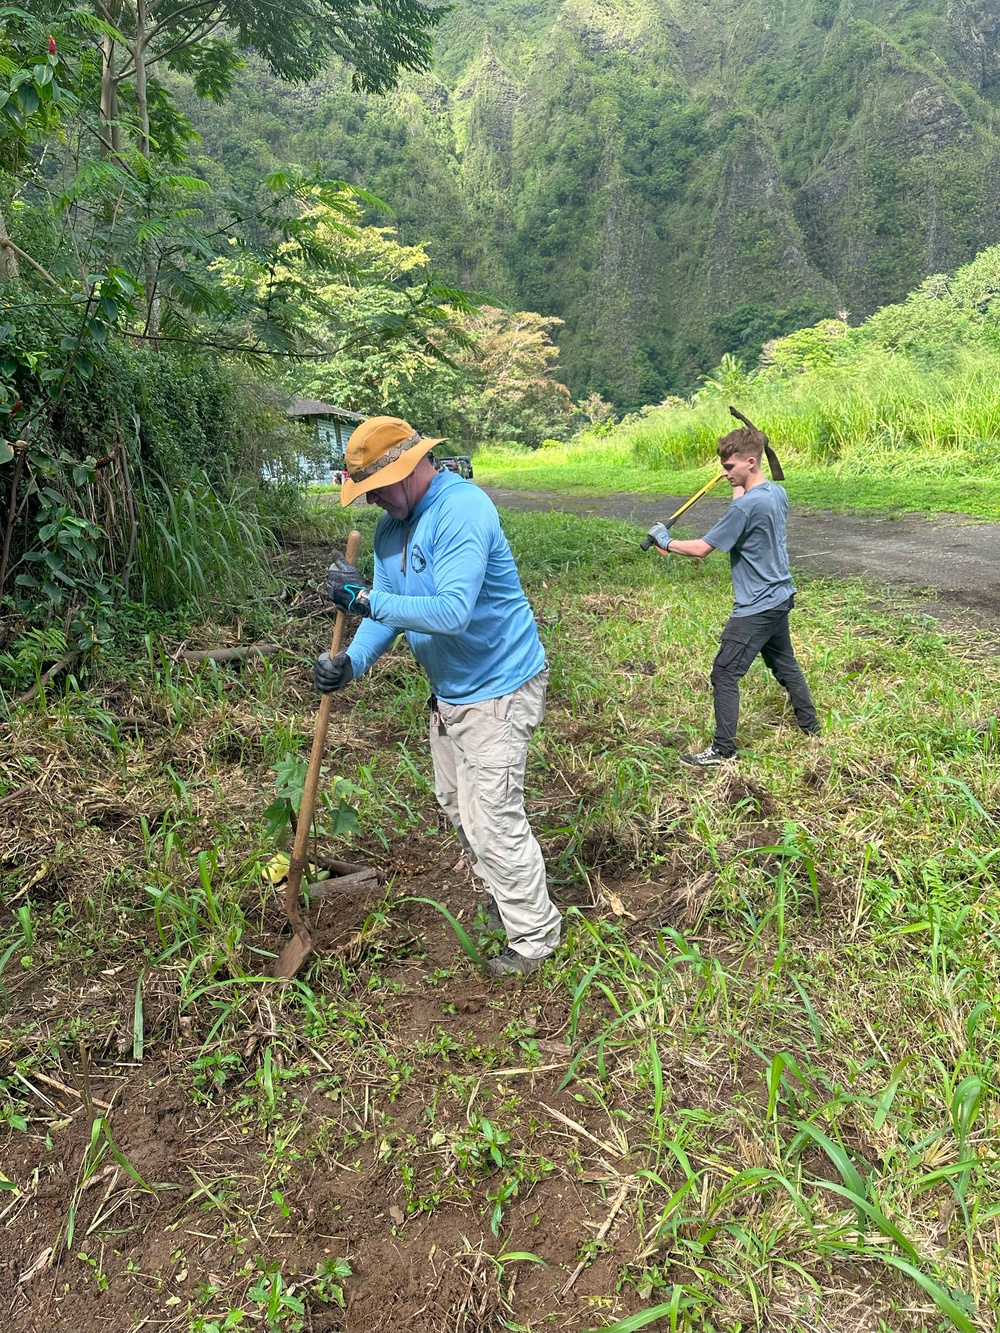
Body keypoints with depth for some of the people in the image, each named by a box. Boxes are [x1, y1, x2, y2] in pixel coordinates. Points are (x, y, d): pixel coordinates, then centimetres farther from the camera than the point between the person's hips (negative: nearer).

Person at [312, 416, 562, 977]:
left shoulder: (462, 510, -25)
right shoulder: (392, 526, 5)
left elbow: (452, 612, -35)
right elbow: (388, 612, 3)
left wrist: (364, 598, -31)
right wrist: (352, 662, -15)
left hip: (498, 689, -10)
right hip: (449, 692, 10)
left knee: (492, 819, -4)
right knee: (457, 805, 21)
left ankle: (535, 935, 16)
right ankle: (505, 894, 43)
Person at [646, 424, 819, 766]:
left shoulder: (746, 506, -24)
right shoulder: (777, 492, 3)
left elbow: (702, 548, -20)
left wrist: (666, 541, -7)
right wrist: (740, 491, 15)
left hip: (757, 607, -9)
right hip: (780, 597, 9)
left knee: (724, 674, -3)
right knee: (784, 664, 24)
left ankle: (723, 750, 3)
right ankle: (811, 726, 38)